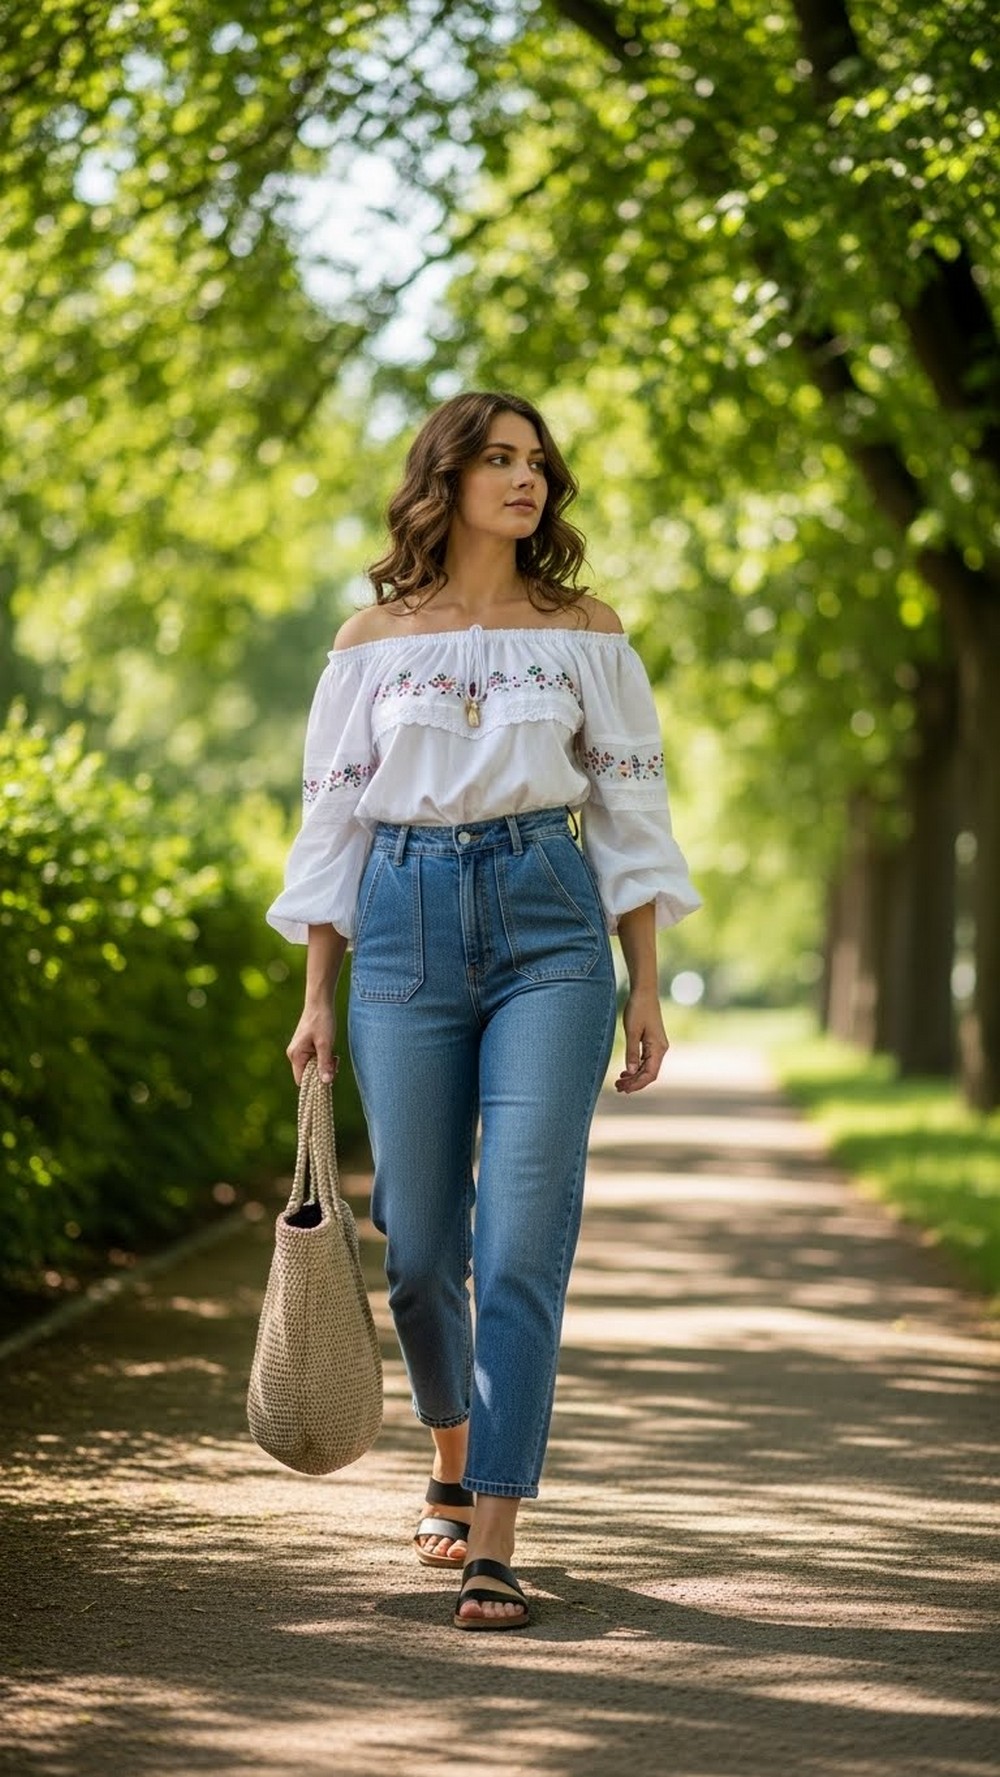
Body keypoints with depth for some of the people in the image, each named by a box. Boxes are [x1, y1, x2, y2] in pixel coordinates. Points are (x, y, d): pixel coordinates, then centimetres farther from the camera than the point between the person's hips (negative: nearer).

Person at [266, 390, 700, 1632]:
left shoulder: (584, 634, 6)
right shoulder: (373, 643, 7)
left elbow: (631, 809, 7)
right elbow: (332, 818, 9)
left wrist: (645, 989, 2)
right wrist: (316, 1000, 4)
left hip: (549, 927, -1)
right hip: (406, 925, 1)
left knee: (522, 1240, -11)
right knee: (419, 1245, 5)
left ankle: (494, 1549, -12)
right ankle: (453, 1465, 33)